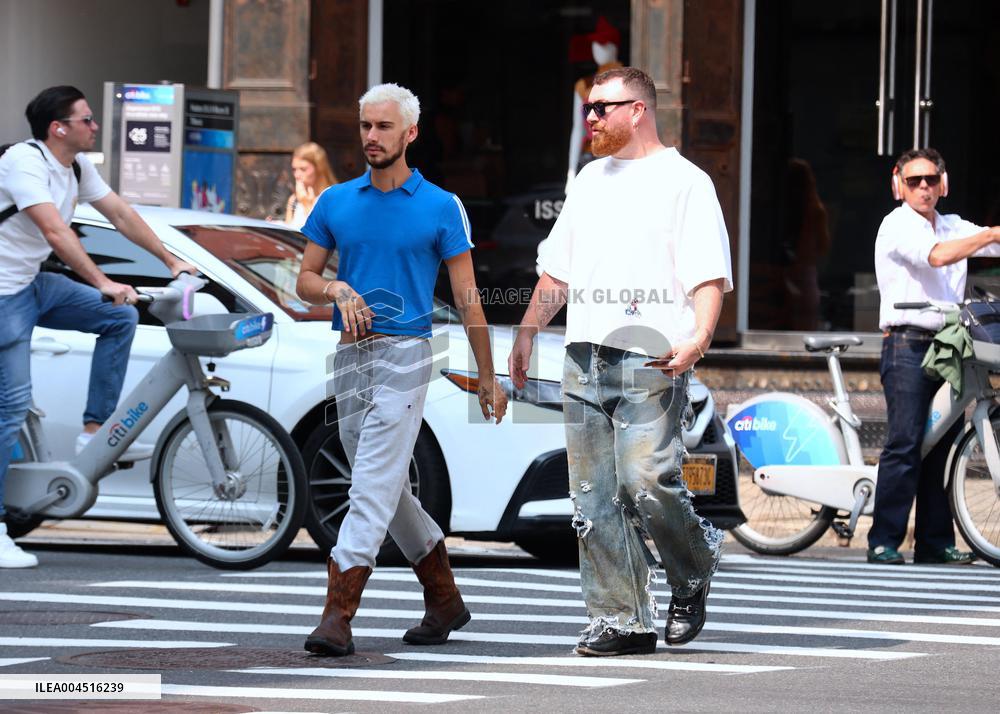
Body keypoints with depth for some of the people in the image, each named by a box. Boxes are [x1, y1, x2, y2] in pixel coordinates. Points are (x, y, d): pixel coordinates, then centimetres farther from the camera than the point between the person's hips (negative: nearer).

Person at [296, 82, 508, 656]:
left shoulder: (441, 208, -1)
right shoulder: (336, 203, 9)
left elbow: (467, 297, 2)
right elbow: (306, 279, 13)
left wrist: (488, 377, 2)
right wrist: (339, 292, -10)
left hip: (405, 352, -5)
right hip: (350, 356, 5)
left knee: (373, 486, -13)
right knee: (391, 490, 13)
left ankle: (339, 616, -19)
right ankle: (445, 601, 27)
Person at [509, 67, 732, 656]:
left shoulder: (684, 181, 0)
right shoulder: (591, 179, 21)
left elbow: (709, 275, -8)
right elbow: (557, 270, 27)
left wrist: (700, 336, -23)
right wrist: (527, 333, 19)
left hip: (651, 362, -7)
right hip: (585, 362, 7)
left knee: (646, 483, -16)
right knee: (595, 498, 1)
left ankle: (695, 569, 12)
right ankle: (622, 621, 4)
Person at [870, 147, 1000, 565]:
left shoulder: (954, 227, 18)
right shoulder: (898, 225, -4)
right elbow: (937, 256, -19)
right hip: (907, 345, -7)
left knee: (943, 445, 5)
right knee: (905, 445, -11)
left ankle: (934, 542, 9)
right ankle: (883, 542, -9)